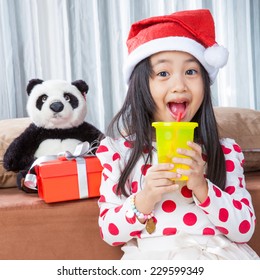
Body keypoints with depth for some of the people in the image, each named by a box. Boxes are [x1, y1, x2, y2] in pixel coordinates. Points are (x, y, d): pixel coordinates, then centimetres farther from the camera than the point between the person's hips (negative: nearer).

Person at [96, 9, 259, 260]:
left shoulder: (224, 152, 3)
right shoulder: (119, 152, 0)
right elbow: (109, 232, 1)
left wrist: (202, 188, -14)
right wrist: (144, 200, -16)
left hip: (220, 256, 2)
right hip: (151, 258, -1)